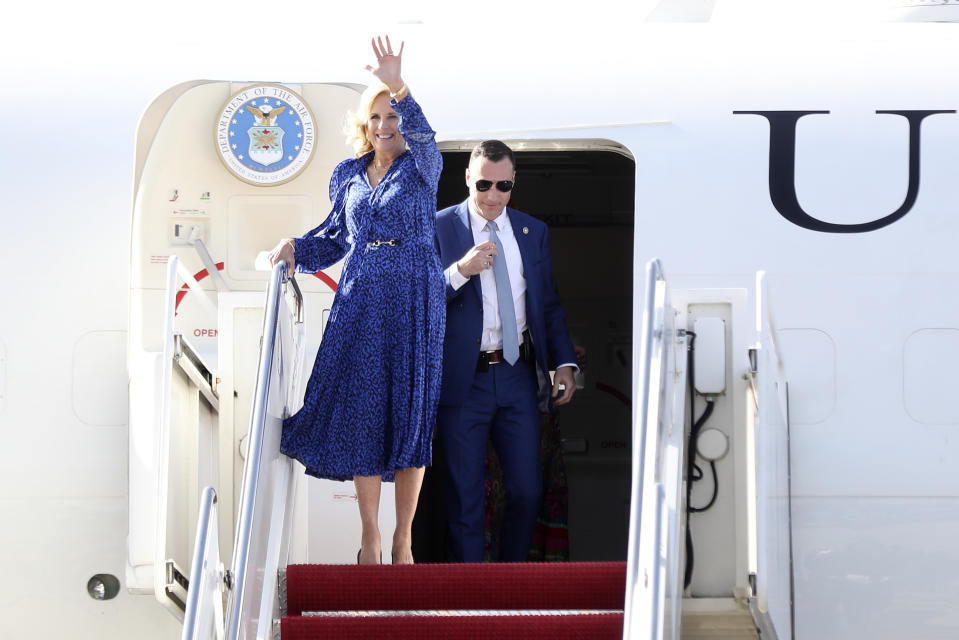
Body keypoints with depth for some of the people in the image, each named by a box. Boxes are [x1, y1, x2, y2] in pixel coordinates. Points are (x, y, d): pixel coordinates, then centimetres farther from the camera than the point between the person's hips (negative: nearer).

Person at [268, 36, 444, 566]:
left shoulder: (421, 167, 0)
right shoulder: (348, 175, 11)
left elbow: (422, 135, -23)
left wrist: (399, 88, -40)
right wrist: (296, 248, 0)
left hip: (413, 304, -3)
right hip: (359, 305, 3)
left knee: (410, 416, -1)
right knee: (362, 413, -1)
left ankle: (403, 542, 7)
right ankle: (370, 537, 9)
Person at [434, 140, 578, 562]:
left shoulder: (533, 232, 11)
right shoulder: (437, 229, -1)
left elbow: (548, 304, 18)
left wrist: (564, 362, 7)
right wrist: (460, 271, -22)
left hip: (518, 376, 3)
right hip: (463, 380, -3)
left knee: (527, 491, 3)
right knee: (465, 496, 1)